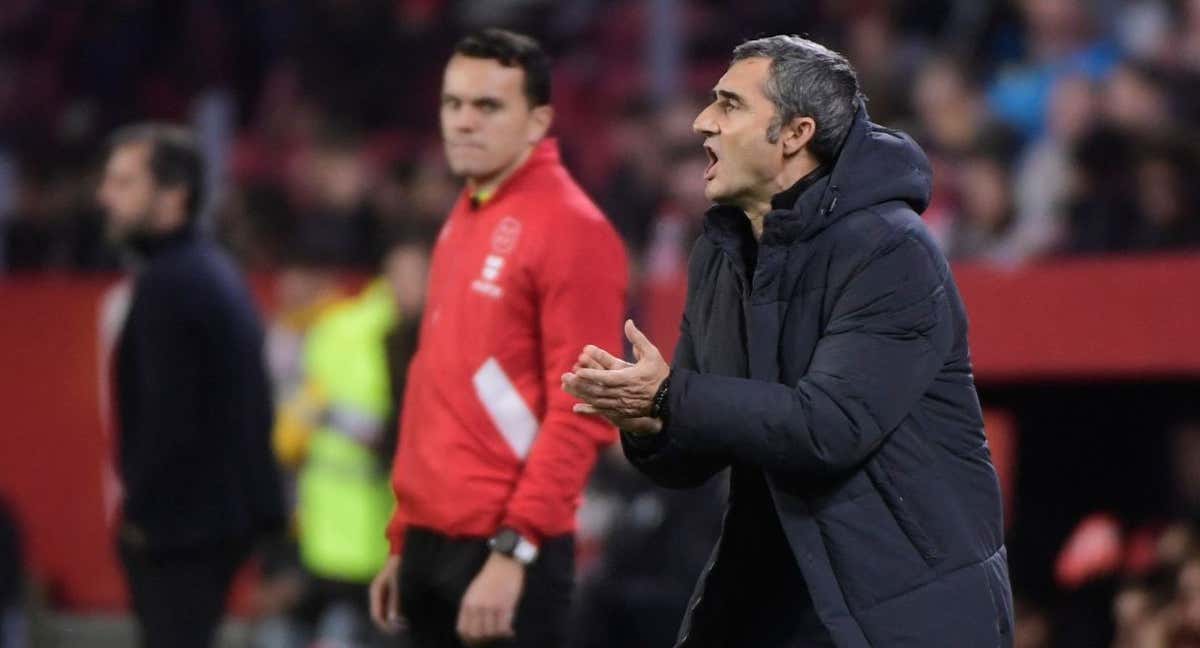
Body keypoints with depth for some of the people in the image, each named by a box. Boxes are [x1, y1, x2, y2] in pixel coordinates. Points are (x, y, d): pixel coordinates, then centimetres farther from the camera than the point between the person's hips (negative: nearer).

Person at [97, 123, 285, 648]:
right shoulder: (213, 270, 15)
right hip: (224, 508, 10)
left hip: (179, 520, -10)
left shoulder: (167, 283, -16)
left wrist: (138, 507, -11)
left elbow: (169, 414, -21)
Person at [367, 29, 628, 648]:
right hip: (433, 543, 8)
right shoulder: (461, 222, 17)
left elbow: (581, 412, -16)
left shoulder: (571, 229, -9)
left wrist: (513, 549, -21)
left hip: (507, 549, -8)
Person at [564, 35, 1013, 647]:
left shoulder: (891, 252, -15)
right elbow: (692, 462, 9)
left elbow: (830, 425, -25)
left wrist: (670, 398, -25)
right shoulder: (719, 255, 8)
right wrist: (648, 425, -14)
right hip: (768, 596, 7)